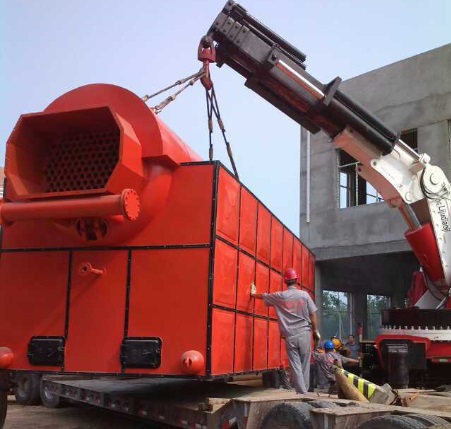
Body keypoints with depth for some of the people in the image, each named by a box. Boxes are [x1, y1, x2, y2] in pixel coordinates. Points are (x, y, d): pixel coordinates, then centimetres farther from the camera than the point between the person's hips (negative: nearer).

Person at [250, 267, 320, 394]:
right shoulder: (304, 295, -2)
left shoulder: (279, 296, 0)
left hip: (290, 336, 0)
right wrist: (315, 330, 12)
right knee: (304, 364, 11)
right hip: (304, 334, 0)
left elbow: (263, 296, 16)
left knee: (295, 366, 3)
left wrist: (253, 293, 36)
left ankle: (301, 392, 0)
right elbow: (312, 314, 0)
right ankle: (305, 390, 15)